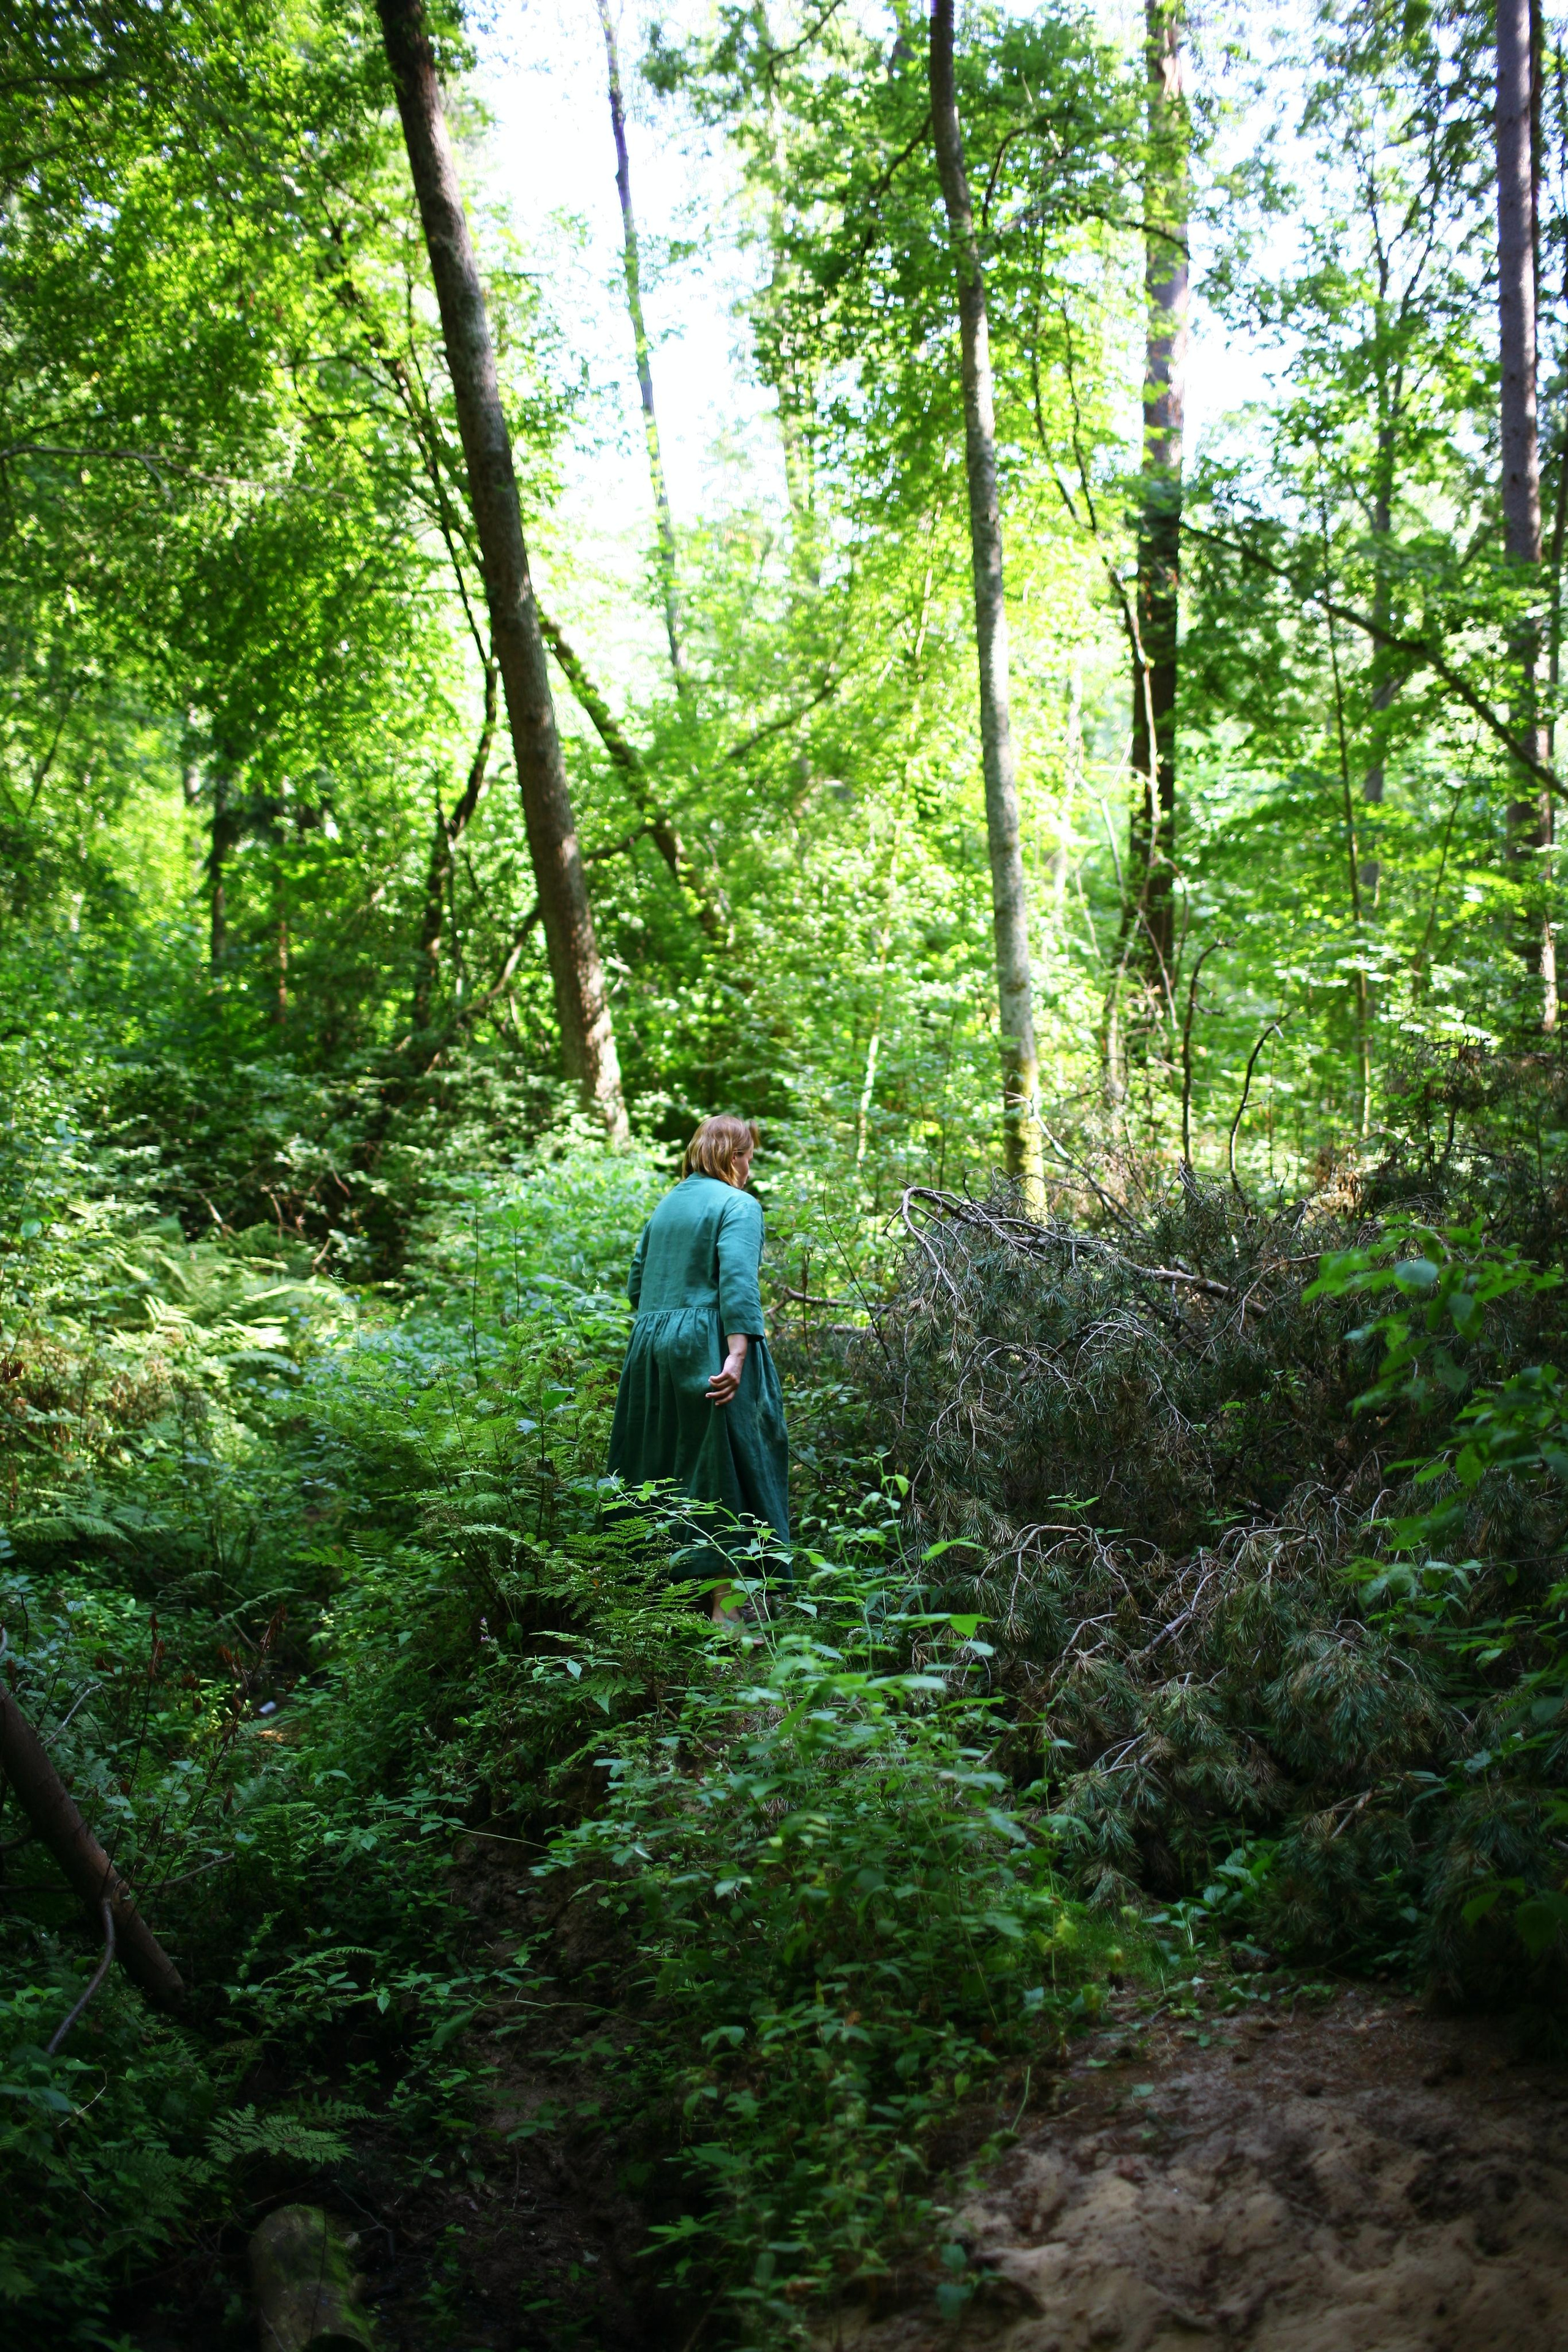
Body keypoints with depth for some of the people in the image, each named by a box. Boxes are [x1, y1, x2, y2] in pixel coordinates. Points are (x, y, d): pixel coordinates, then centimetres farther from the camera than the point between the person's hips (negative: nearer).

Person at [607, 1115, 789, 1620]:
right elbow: (738, 1280, -19)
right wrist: (738, 1354, -26)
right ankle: (724, 1605, -4)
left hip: (652, 1350, 7)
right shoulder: (738, 1204, -5)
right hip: (706, 1347, -7)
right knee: (725, 1470, -3)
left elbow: (636, 1285, 18)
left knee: (664, 1470, 14)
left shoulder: (667, 1204, 18)